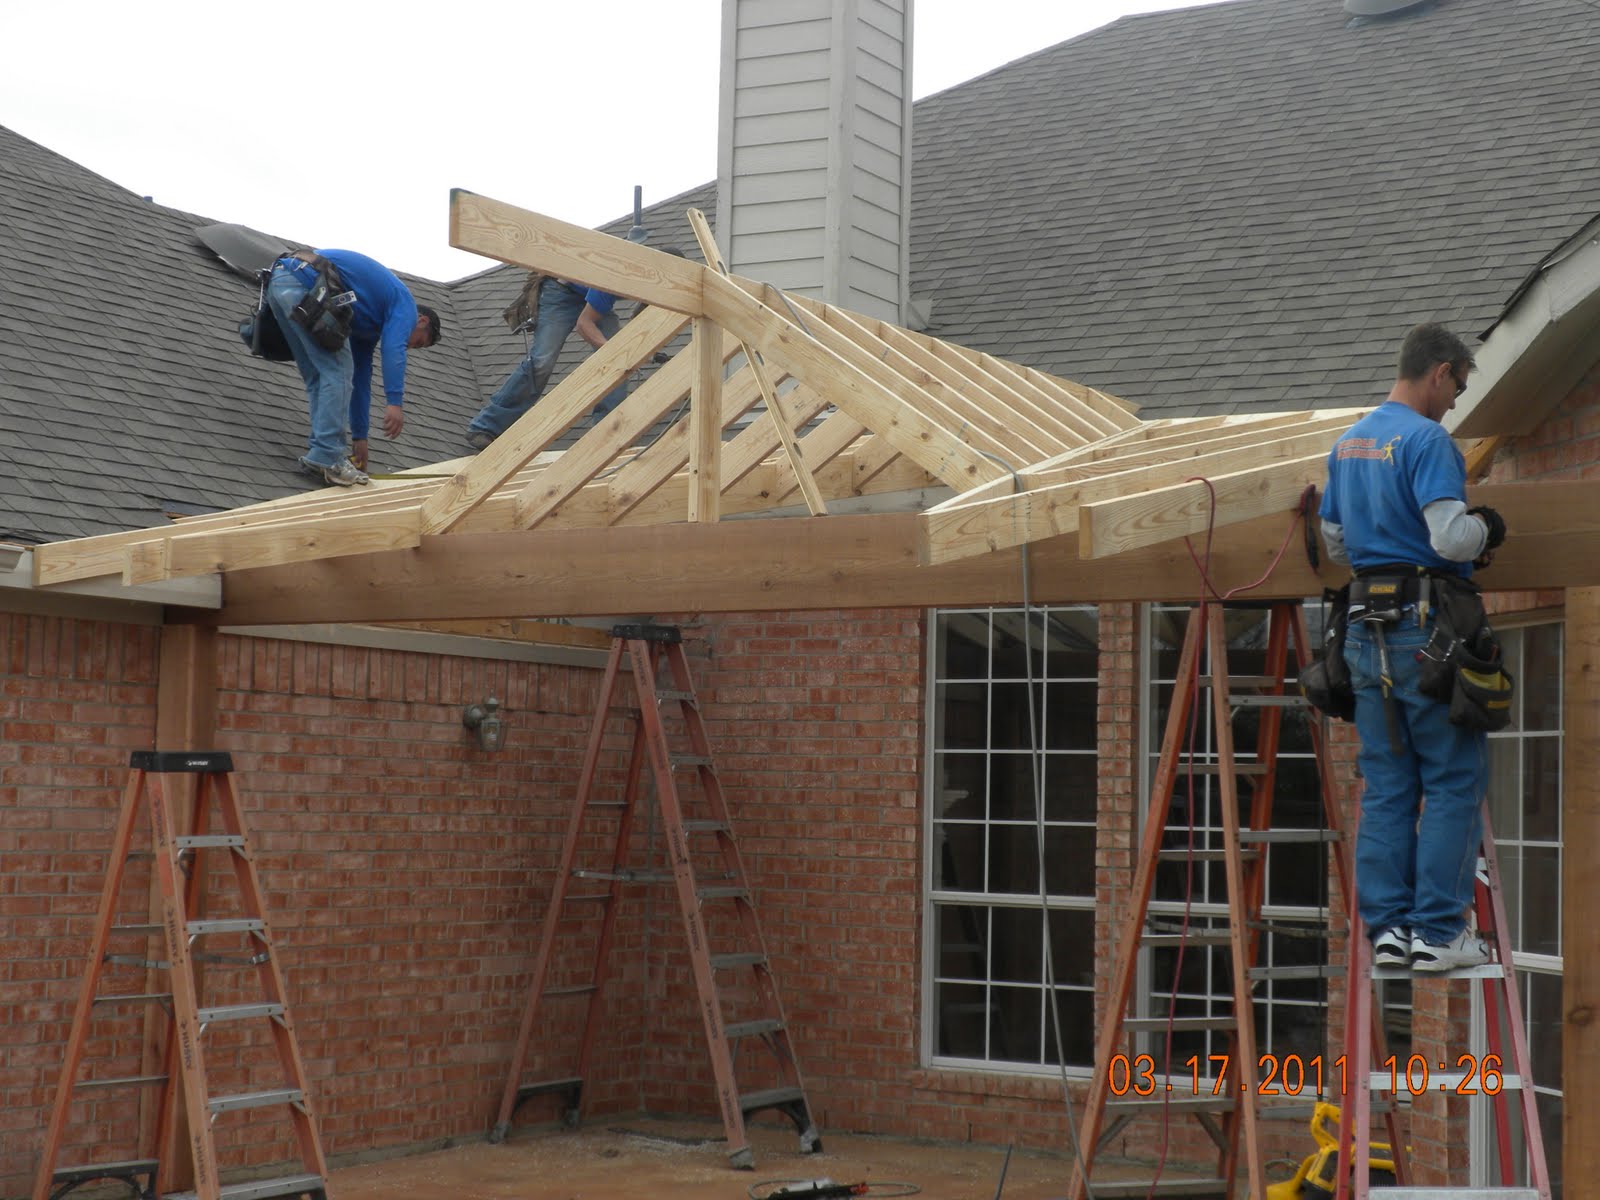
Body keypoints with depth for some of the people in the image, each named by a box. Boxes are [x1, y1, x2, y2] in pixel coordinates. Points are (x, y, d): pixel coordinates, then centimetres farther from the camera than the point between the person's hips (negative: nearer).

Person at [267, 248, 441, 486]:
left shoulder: (370, 325, 34)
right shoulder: (405, 302, 11)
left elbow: (361, 381, 37)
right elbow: (393, 349, -10)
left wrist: (359, 438, 39)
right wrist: (395, 402, -18)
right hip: (306, 284, -9)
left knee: (318, 377, 15)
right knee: (338, 372, -3)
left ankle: (321, 455, 11)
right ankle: (326, 458, -6)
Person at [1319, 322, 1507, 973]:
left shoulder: (1347, 443, 15)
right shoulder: (1427, 439, -12)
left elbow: (1335, 540, 22)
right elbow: (1450, 535, -22)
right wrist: (1487, 528, -2)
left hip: (1367, 628, 8)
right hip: (1427, 629, -8)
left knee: (1385, 785, 10)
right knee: (1454, 782, 0)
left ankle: (1386, 926, 11)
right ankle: (1439, 931, 0)